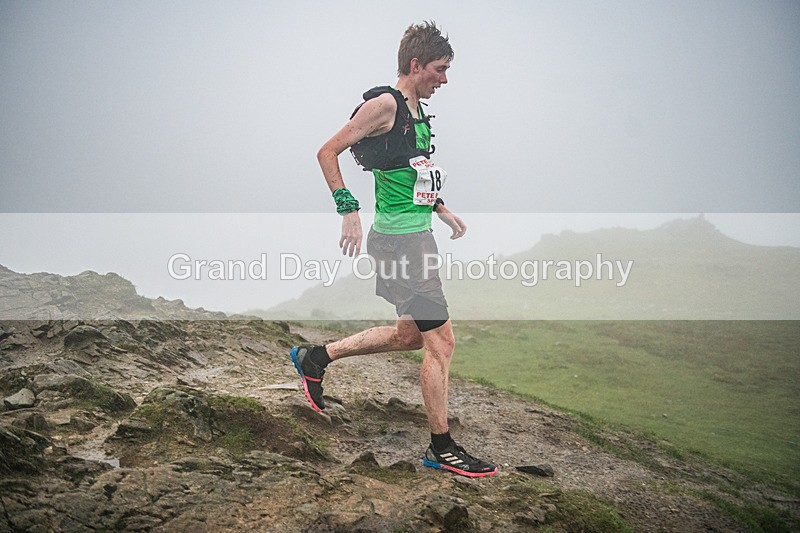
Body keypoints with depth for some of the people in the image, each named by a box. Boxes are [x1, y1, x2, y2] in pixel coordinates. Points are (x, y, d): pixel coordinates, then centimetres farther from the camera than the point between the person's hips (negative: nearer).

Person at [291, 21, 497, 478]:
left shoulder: (417, 112, 16)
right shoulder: (385, 104, -12)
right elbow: (328, 152, -13)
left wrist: (441, 208, 20)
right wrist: (348, 209, -19)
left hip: (416, 235, 10)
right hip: (400, 239, -10)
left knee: (409, 335, 19)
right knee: (441, 340, -5)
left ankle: (315, 357, 30)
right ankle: (442, 448, 7)